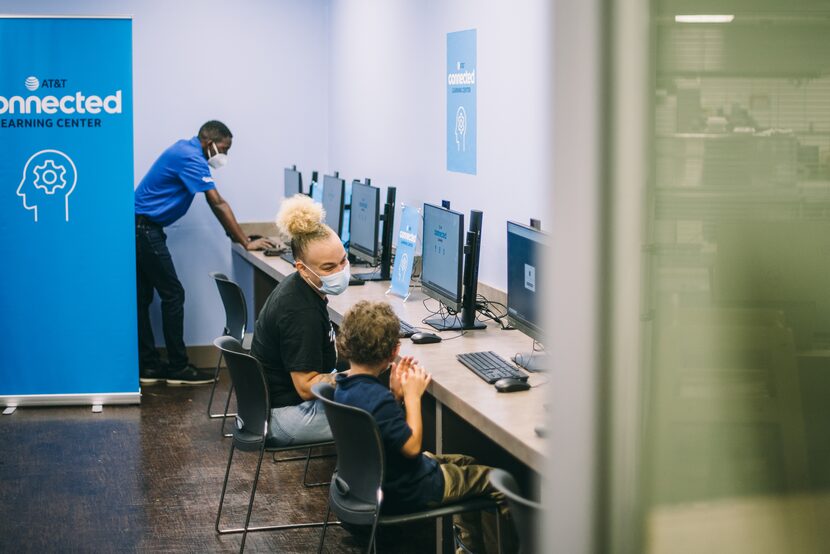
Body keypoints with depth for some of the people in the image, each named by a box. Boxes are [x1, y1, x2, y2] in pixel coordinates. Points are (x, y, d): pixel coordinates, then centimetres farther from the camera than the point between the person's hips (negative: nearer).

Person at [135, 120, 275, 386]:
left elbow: (214, 202, 18)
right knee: (173, 295, -4)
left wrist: (236, 233, 16)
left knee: (143, 298, 10)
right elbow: (218, 204, -20)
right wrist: (246, 243, -18)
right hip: (146, 230, -10)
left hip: (140, 228, 10)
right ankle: (178, 368, 2)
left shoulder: (186, 150, 14)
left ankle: (148, 367, 13)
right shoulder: (191, 159, -17)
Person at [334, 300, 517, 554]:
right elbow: (411, 447, -23)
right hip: (406, 493, -10)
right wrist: (412, 395, -17)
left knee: (467, 464, 27)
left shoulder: (344, 386, -4)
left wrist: (395, 393, -3)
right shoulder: (378, 399, -33)